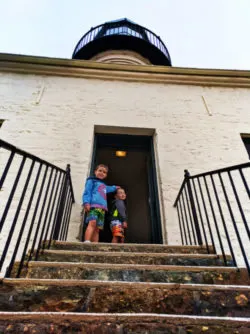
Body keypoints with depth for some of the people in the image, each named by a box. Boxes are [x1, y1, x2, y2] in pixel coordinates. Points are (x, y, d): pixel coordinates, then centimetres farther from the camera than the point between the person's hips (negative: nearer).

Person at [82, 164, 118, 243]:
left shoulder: (104, 185, 34)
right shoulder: (91, 181, 12)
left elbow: (109, 188, 58)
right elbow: (87, 192, -2)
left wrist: (115, 187, 74)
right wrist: (86, 202, -18)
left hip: (102, 208, 7)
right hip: (93, 205, -6)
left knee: (97, 229, -3)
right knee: (92, 223, -27)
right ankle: (87, 242, -38)